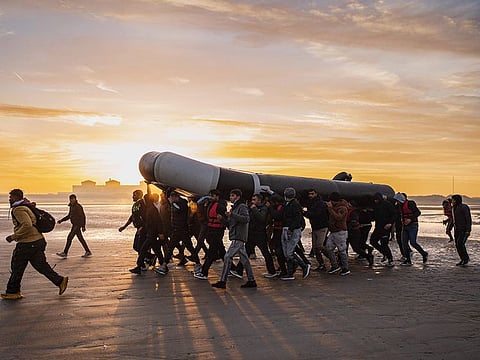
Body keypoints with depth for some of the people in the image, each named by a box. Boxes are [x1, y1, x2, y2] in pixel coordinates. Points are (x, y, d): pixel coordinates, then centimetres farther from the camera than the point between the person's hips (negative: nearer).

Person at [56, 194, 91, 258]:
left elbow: (83, 216, -16)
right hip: (75, 224, 9)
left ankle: (65, 253, -2)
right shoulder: (71, 206, 12)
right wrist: (61, 220, 13)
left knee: (69, 237, -8)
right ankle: (88, 252, 19)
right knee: (80, 238, 12)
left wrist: (83, 226, -18)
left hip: (77, 224, -9)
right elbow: (69, 216, 22)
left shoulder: (78, 207, -15)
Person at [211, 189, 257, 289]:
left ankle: (223, 281, -12)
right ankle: (251, 281, 14)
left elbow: (246, 219, -23)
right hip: (236, 237, 10)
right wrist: (222, 219, 9)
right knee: (244, 259, 10)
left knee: (228, 257, -12)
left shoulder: (242, 206, -6)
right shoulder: (234, 207, 23)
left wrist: (232, 215, -26)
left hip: (238, 238, -10)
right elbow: (230, 224, 25)